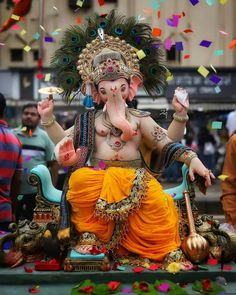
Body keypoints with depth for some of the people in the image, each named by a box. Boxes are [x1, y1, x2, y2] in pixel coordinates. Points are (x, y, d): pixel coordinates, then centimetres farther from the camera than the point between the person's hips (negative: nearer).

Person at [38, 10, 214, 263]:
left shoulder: (139, 118, 13)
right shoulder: (89, 119, 15)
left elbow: (166, 142, 5)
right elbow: (64, 141, 15)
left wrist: (180, 115, -9)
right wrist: (48, 118, 4)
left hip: (134, 178, 0)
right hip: (98, 176, 1)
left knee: (156, 198, -33)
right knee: (78, 179, -35)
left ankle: (168, 247, -12)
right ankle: (88, 235, -15)